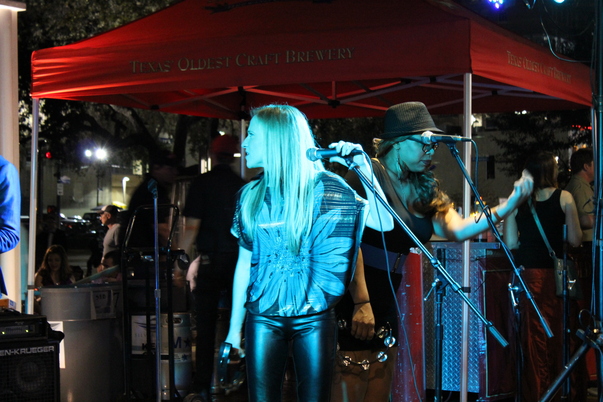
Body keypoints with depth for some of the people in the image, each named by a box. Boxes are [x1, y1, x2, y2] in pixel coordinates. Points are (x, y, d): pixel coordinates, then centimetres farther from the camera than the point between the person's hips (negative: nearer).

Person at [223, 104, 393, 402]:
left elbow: (385, 223, -11)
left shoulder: (323, 187, -3)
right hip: (263, 319, 2)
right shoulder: (251, 195, 6)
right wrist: (234, 326, 10)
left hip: (314, 319, -2)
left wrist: (364, 168, -17)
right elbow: (244, 262, 11)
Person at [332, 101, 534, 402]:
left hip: (385, 307, 8)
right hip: (351, 305, -8)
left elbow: (457, 229, -2)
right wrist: (361, 303, -23)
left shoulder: (424, 189, 11)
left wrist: (508, 206, -15)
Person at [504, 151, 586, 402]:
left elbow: (511, 243, 0)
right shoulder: (564, 198, -4)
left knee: (534, 337, 8)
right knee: (561, 334, 7)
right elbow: (575, 240, -5)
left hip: (528, 274, 2)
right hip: (556, 274, -2)